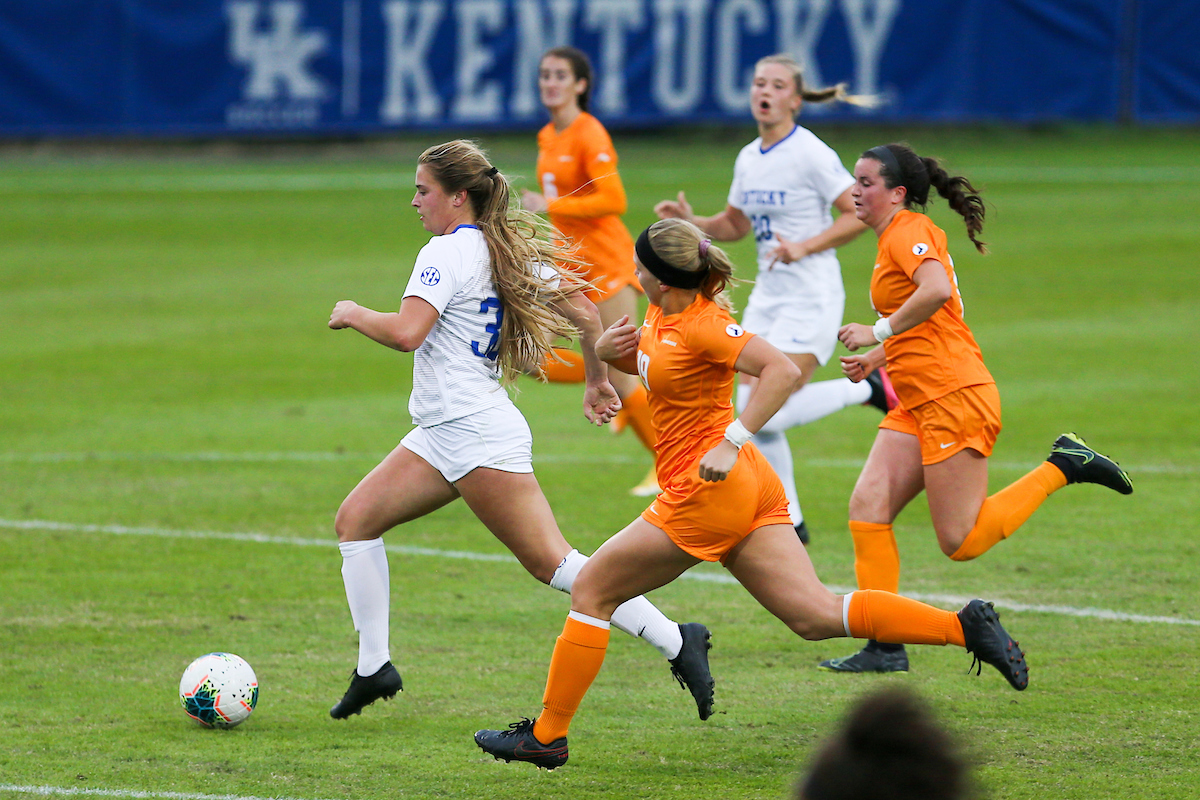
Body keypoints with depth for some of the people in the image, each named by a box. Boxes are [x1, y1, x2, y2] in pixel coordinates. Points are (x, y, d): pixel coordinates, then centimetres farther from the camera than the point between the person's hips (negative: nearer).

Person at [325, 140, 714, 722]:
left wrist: (354, 315, -7)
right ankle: (374, 667, 7)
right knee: (355, 519, 7)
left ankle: (677, 643, -9)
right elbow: (583, 310, 14)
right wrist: (597, 380, 26)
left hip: (476, 436, -10)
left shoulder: (447, 252, -13)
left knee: (551, 563, -9)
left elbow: (405, 332, -25)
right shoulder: (508, 248, 13)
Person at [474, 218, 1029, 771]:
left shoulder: (703, 326, -16)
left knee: (591, 590, 2)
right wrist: (609, 349, 6)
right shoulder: (663, 315, 11)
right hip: (751, 493, 10)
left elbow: (783, 371, -26)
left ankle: (546, 735, 9)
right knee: (816, 616, 1)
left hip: (708, 491, -10)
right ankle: (963, 626, -9)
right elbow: (642, 361, 29)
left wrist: (731, 443, -29)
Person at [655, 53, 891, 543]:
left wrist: (803, 247, -23)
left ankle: (868, 389, 4)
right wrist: (690, 221, 3)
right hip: (767, 297, 8)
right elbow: (735, 224, 21)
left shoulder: (811, 154, -14)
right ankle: (790, 524, 13)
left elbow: (858, 215, -14)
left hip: (811, 300, -8)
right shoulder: (749, 159, 8)